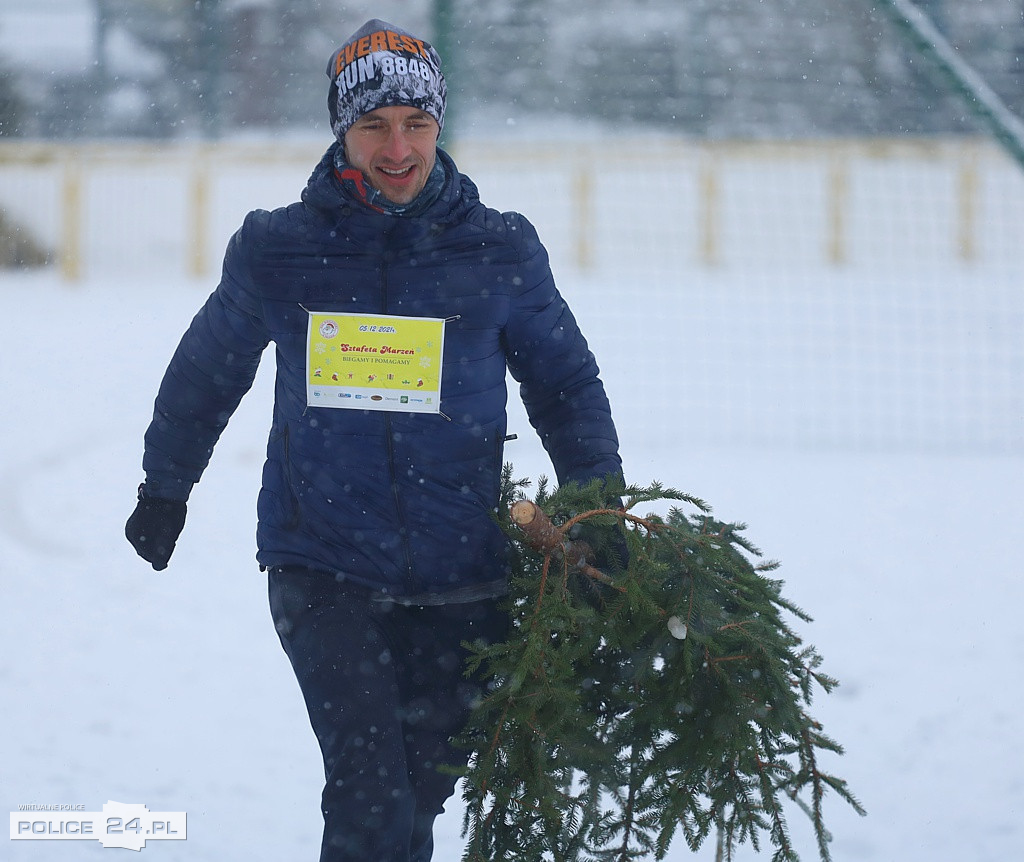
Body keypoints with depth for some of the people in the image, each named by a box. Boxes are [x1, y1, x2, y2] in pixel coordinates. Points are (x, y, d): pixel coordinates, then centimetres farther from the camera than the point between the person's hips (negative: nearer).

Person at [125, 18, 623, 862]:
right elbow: (207, 372, 17)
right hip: (321, 566, -2)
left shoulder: (498, 252, 1)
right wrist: (164, 491, 27)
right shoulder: (278, 251, 0)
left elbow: (568, 385, 12)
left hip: (459, 578, 2)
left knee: (423, 786, 11)